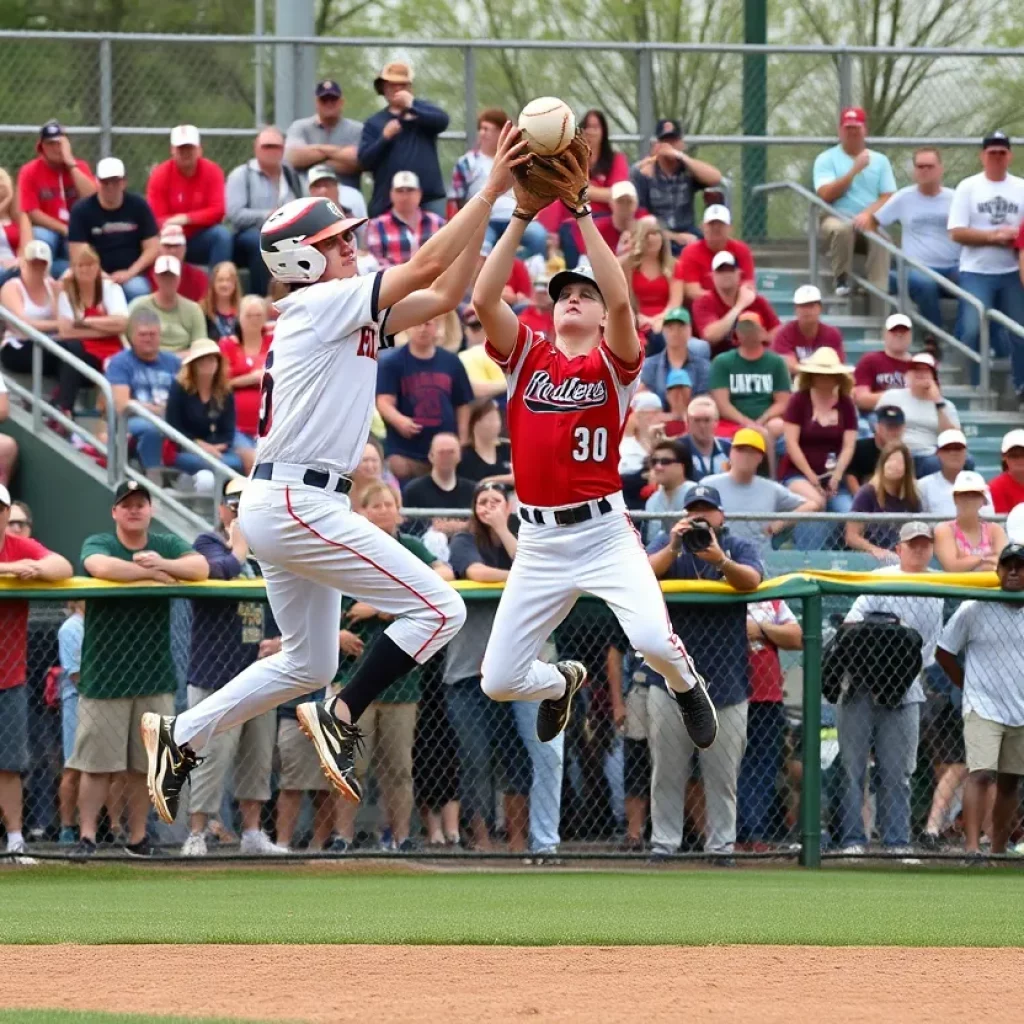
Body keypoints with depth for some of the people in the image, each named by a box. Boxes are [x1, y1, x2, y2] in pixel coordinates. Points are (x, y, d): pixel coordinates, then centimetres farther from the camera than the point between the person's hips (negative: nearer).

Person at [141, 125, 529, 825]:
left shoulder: (355, 315, 17)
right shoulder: (317, 305, -10)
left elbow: (445, 293, 14)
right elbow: (427, 266, -15)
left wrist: (492, 207, 7)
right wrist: (489, 193, -12)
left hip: (285, 506, 10)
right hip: (295, 502, -10)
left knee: (309, 664, 21)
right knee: (439, 608, -12)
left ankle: (181, 738, 22)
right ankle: (341, 720, -9)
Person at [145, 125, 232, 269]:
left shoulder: (212, 171, -7)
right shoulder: (160, 175, -8)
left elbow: (218, 211, -14)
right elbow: (157, 219, -12)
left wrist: (186, 218, -24)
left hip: (201, 240, 1)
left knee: (222, 234, -30)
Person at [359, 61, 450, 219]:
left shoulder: (422, 111, 14)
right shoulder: (374, 123, 12)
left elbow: (442, 121, -9)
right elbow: (364, 160, 0)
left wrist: (412, 105, -13)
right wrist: (384, 138, -14)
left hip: (430, 197, 0)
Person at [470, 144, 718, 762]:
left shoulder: (614, 364, 0)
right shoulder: (528, 355, 7)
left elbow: (622, 300, -19)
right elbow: (484, 298, -9)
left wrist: (582, 212, -20)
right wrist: (523, 215, -14)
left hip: (604, 532, -3)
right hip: (539, 541, 3)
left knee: (653, 638, -27)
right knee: (499, 682, 2)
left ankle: (687, 685, 12)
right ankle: (562, 683, 40)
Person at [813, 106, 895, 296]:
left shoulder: (880, 160, 15)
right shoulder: (826, 159, 8)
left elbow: (889, 198, 5)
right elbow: (826, 195, -7)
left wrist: (869, 213, -16)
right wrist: (854, 170, -11)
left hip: (870, 222, 1)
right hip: (839, 218, -1)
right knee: (841, 229, -37)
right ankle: (842, 280, -22)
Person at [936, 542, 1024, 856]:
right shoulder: (973, 610, -6)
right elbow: (943, 653, 2)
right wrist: (970, 687, 1)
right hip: (982, 710, -4)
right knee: (981, 774, -17)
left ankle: (999, 851, 16)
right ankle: (972, 846, -23)